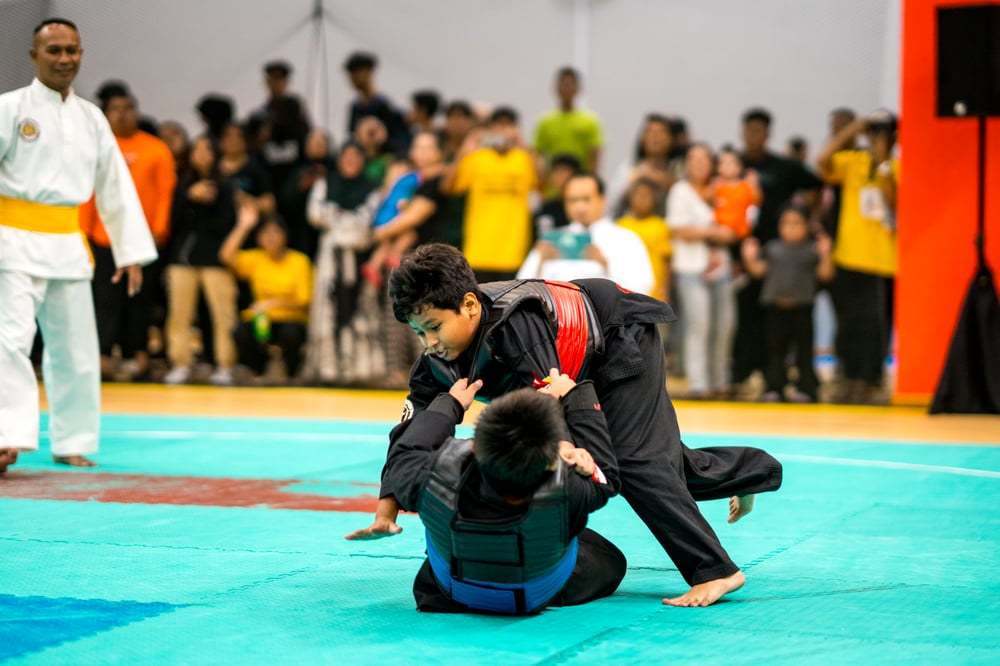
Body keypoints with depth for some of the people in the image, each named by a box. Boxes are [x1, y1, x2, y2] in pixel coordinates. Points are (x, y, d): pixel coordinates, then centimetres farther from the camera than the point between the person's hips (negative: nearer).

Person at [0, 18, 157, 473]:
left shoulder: (91, 119, 11)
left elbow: (116, 187, 16)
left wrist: (132, 252, 13)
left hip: (67, 244, 5)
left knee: (75, 348, 10)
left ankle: (72, 441, 22)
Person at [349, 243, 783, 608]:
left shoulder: (515, 326, -43)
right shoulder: (439, 355, -18)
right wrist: (386, 513, -22)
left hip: (622, 338, -8)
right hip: (583, 367, 8)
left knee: (634, 460, -21)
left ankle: (715, 572, -15)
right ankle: (754, 470, 45)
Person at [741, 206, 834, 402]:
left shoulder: (812, 250, 4)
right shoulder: (772, 248, 10)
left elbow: (825, 274, -2)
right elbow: (759, 270, 9)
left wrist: (825, 255, -16)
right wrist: (750, 258, -8)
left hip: (802, 306, -2)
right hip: (775, 305, 2)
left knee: (804, 348, 1)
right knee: (775, 348, 5)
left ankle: (805, 388, 7)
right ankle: (774, 388, 10)